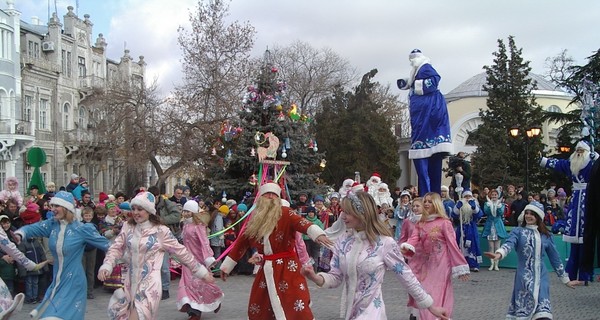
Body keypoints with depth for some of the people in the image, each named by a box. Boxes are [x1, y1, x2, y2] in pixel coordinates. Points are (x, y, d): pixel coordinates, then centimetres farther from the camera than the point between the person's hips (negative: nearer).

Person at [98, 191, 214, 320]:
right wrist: (106, 267, -13)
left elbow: (181, 252, -2)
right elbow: (116, 249, 6)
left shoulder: (161, 231, -6)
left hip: (149, 285, -5)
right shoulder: (127, 227, 5)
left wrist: (202, 272, 0)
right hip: (130, 283, 5)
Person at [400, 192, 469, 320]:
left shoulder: (444, 223, -8)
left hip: (440, 266, -5)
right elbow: (414, 240, -5)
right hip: (425, 266, 6)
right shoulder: (420, 223, 8)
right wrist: (406, 247, -28)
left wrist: (460, 266, -11)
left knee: (438, 300, -4)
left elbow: (452, 245, -9)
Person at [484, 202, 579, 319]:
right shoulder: (518, 231, 1)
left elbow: (555, 258, 16)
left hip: (540, 276, 2)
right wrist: (499, 254, -42)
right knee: (522, 308, -1)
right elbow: (509, 244, -20)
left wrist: (565, 279, 19)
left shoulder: (546, 235, 8)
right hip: (524, 275, -1)